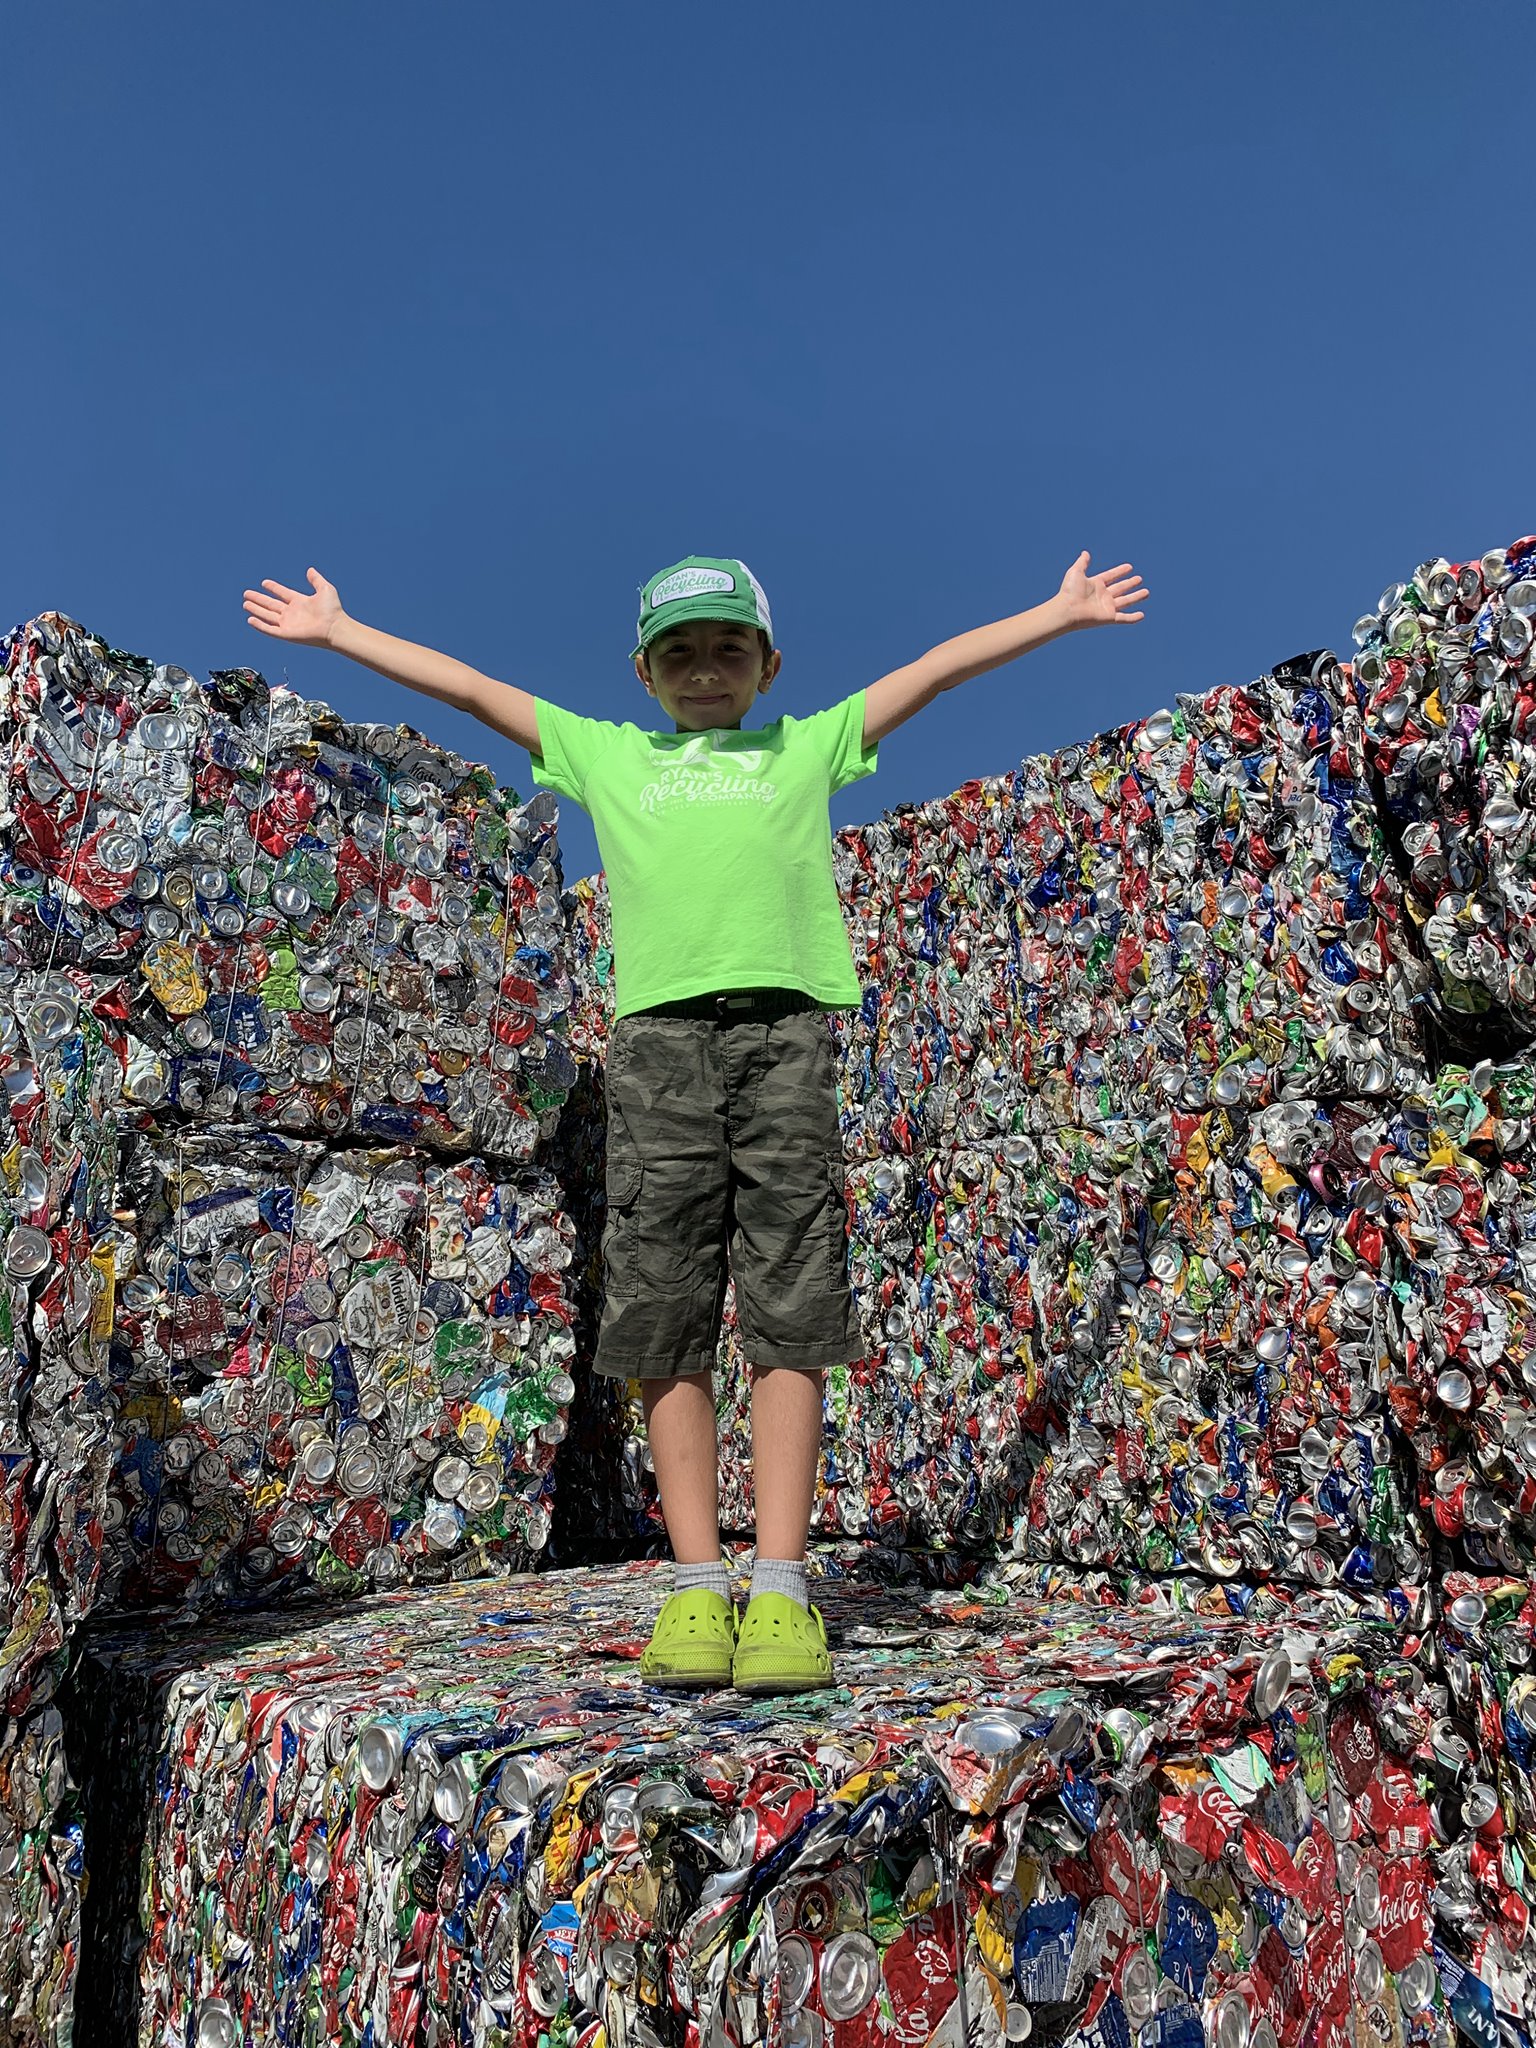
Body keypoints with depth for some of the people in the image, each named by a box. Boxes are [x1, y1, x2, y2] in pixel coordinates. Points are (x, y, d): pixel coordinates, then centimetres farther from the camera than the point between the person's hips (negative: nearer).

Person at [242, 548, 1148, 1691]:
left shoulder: (809, 747, 24)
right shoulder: (603, 754, 25)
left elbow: (939, 667, 26)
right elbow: (466, 685, 29)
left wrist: (1062, 612, 28)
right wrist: (336, 630, 34)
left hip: (785, 1028, -1)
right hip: (658, 1035, 1)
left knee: (791, 1313, -6)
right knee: (664, 1315, -3)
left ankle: (782, 1588, -3)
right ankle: (698, 1585, 4)